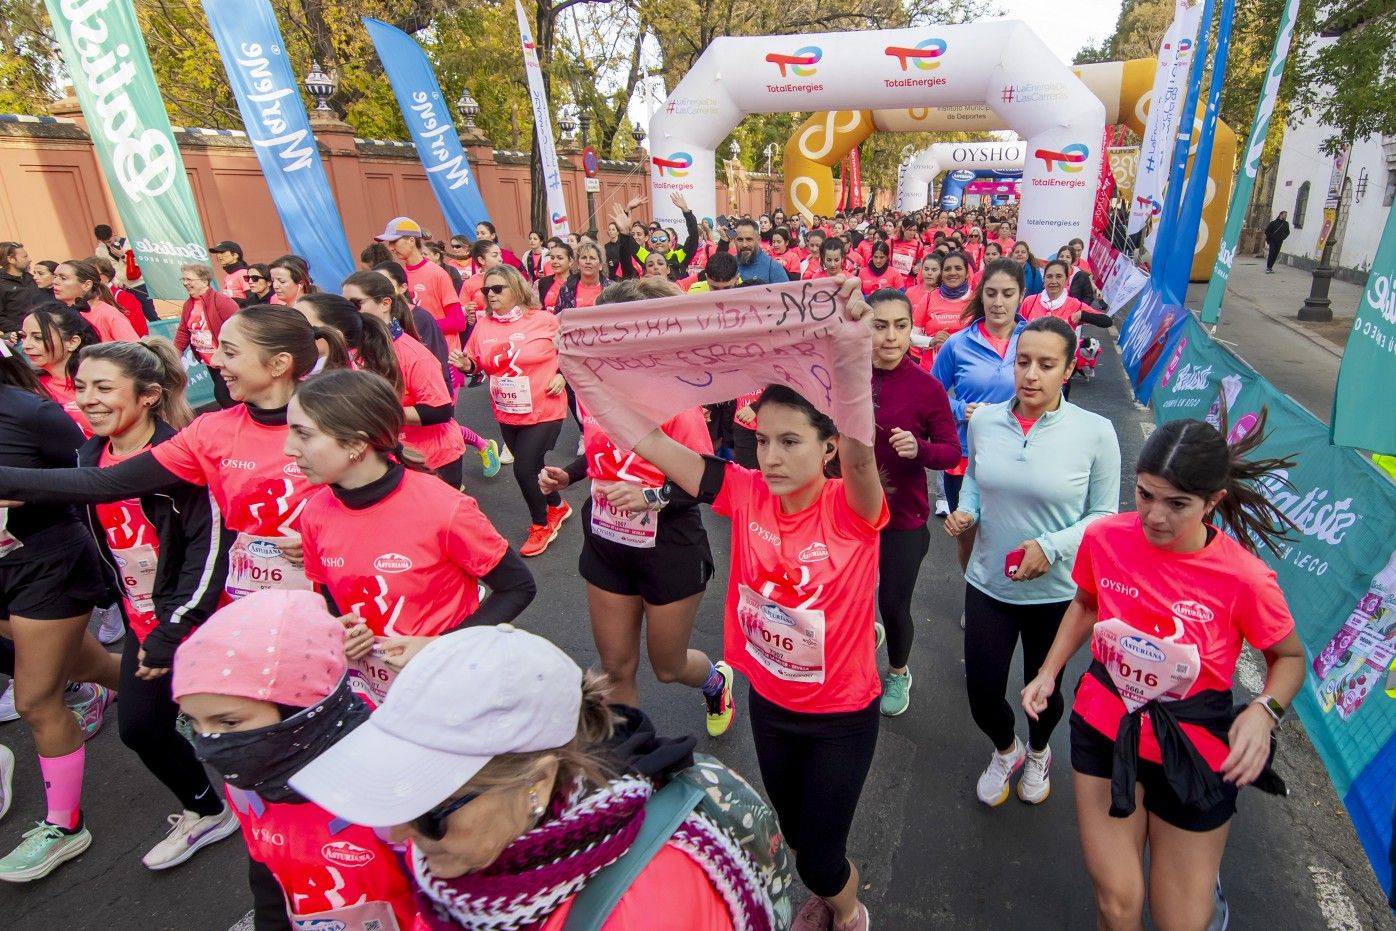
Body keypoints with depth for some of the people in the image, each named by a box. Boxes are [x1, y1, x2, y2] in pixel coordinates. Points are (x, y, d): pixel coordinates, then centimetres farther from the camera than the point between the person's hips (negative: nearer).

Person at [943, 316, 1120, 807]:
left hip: (1057, 592, -1)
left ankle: (1038, 752, 56)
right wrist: (964, 511, -11)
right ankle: (1006, 751, 45)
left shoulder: (1095, 432, -15)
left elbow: (1104, 515, -7)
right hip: (988, 584, 2)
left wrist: (1051, 546, -22)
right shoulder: (984, 421, -8)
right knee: (982, 693, 8)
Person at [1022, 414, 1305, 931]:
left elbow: (1290, 656, -1)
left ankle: (1204, 877, 49)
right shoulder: (1104, 537, -14)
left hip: (1192, 753, -1)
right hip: (1104, 730, 1)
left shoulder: (1244, 577, -21)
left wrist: (1264, 711, -20)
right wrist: (1049, 672, 1)